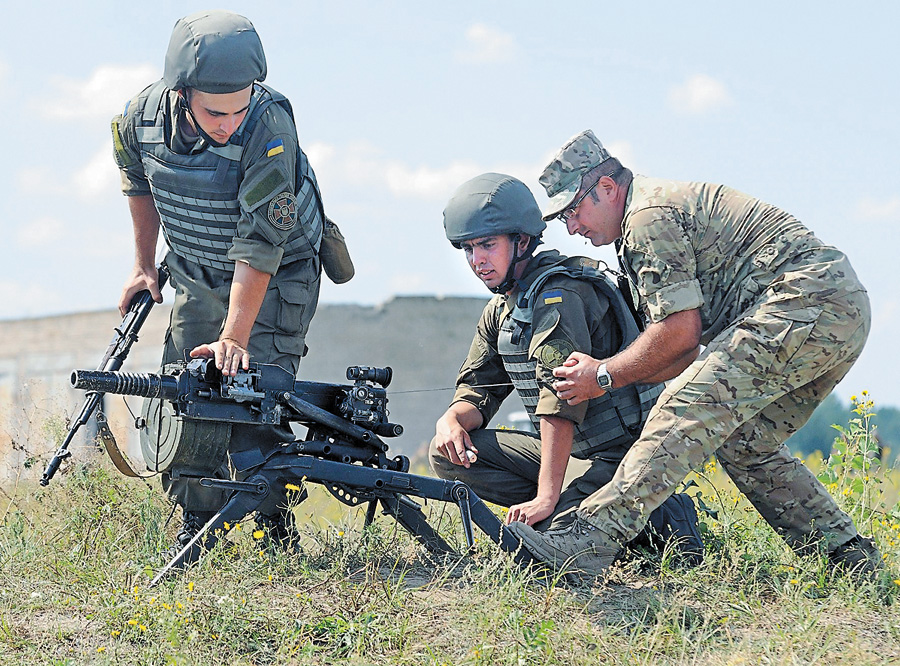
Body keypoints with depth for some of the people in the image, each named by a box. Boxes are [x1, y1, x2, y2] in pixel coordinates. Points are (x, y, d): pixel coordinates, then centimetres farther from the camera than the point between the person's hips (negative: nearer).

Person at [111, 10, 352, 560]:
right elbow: (138, 179, 7)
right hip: (198, 277, 5)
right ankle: (197, 526, 12)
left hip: (275, 276, -4)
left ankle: (277, 533, -3)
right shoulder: (146, 114, -18)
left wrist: (234, 337, -37)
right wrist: (144, 265, 12)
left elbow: (260, 244, -34)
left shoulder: (270, 128, -34)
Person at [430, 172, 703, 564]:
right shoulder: (501, 309, 11)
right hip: (575, 448, 9)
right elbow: (478, 388, 11)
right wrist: (453, 419, -16)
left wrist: (546, 498, -32)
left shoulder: (557, 295, -19)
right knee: (448, 454, -3)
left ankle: (658, 522, -5)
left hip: (621, 454, -9)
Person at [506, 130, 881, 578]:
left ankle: (592, 539, -28)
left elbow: (681, 332, -12)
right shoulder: (670, 203, 28)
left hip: (803, 301, -11)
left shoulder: (649, 217, -5)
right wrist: (607, 369, 13)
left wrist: (605, 377, -1)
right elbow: (692, 352, 24)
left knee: (687, 412, -18)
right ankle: (852, 561, 14)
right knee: (745, 444, 15)